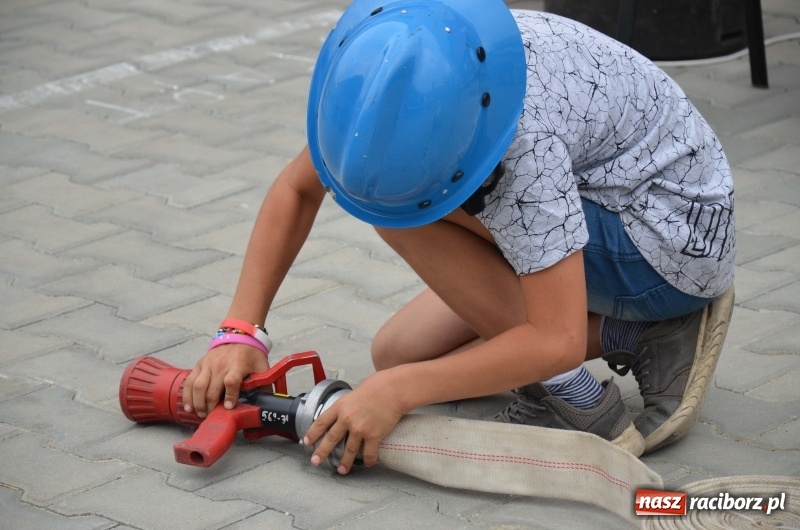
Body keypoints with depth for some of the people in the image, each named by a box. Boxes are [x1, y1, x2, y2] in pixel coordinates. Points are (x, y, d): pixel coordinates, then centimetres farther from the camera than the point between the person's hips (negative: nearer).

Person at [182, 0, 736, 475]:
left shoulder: (523, 137, -37)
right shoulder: (383, 71, -16)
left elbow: (557, 342, -36)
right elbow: (297, 189, -3)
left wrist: (396, 392, -35)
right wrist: (240, 332, -11)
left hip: (680, 234, -8)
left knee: (404, 206, -24)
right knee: (397, 352, 4)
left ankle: (576, 404, -14)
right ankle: (643, 337, 3)